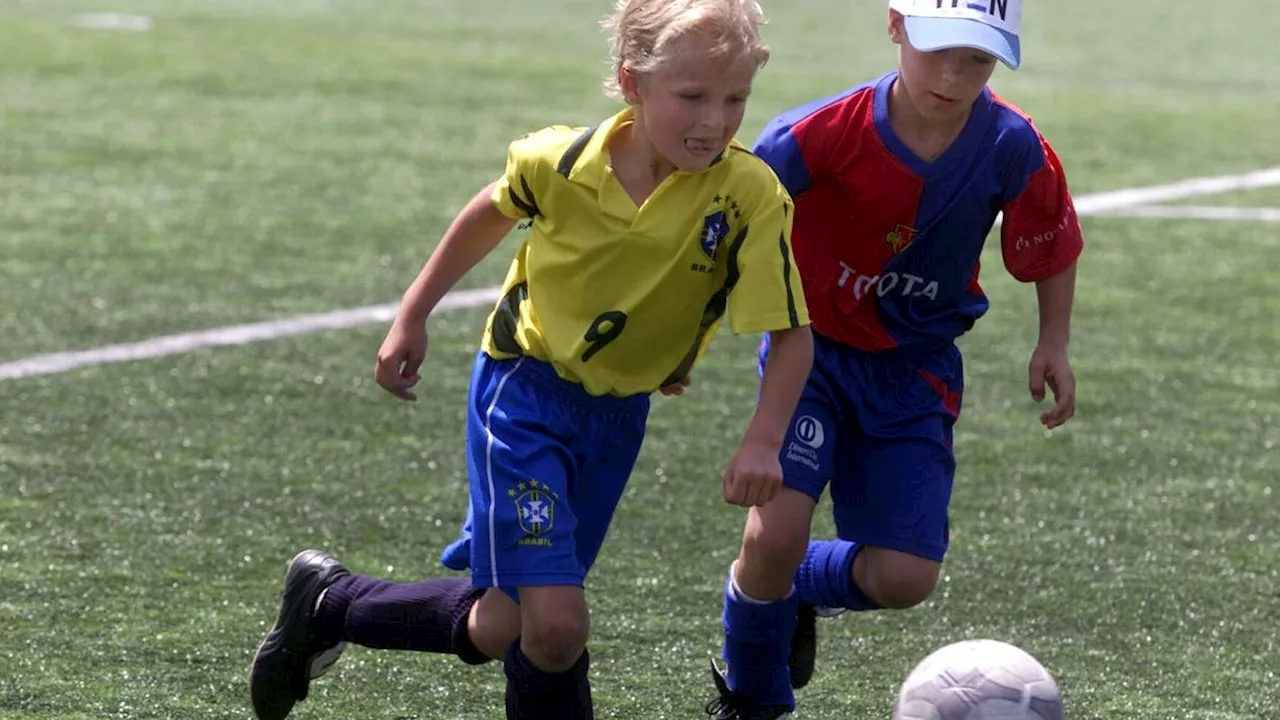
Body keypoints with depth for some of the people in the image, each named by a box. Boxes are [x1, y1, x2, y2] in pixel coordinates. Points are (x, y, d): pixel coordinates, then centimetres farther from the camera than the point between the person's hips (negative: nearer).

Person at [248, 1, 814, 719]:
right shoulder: (559, 162, -19)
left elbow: (793, 336, -17)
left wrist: (763, 441, -32)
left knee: (498, 631, 9)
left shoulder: (750, 196, -23)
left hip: (617, 415, 3)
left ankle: (327, 604, 34)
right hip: (523, 390, -3)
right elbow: (494, 211, 4)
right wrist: (413, 316, 11)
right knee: (555, 622, -16)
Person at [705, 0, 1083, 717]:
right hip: (813, 347, -2)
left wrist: (1054, 344, -3)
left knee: (904, 578, -6)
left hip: (916, 370, 2)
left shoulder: (1014, 150, -17)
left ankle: (792, 589, 30)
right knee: (775, 533, -22)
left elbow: (1056, 248, 4)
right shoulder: (828, 132, -25)